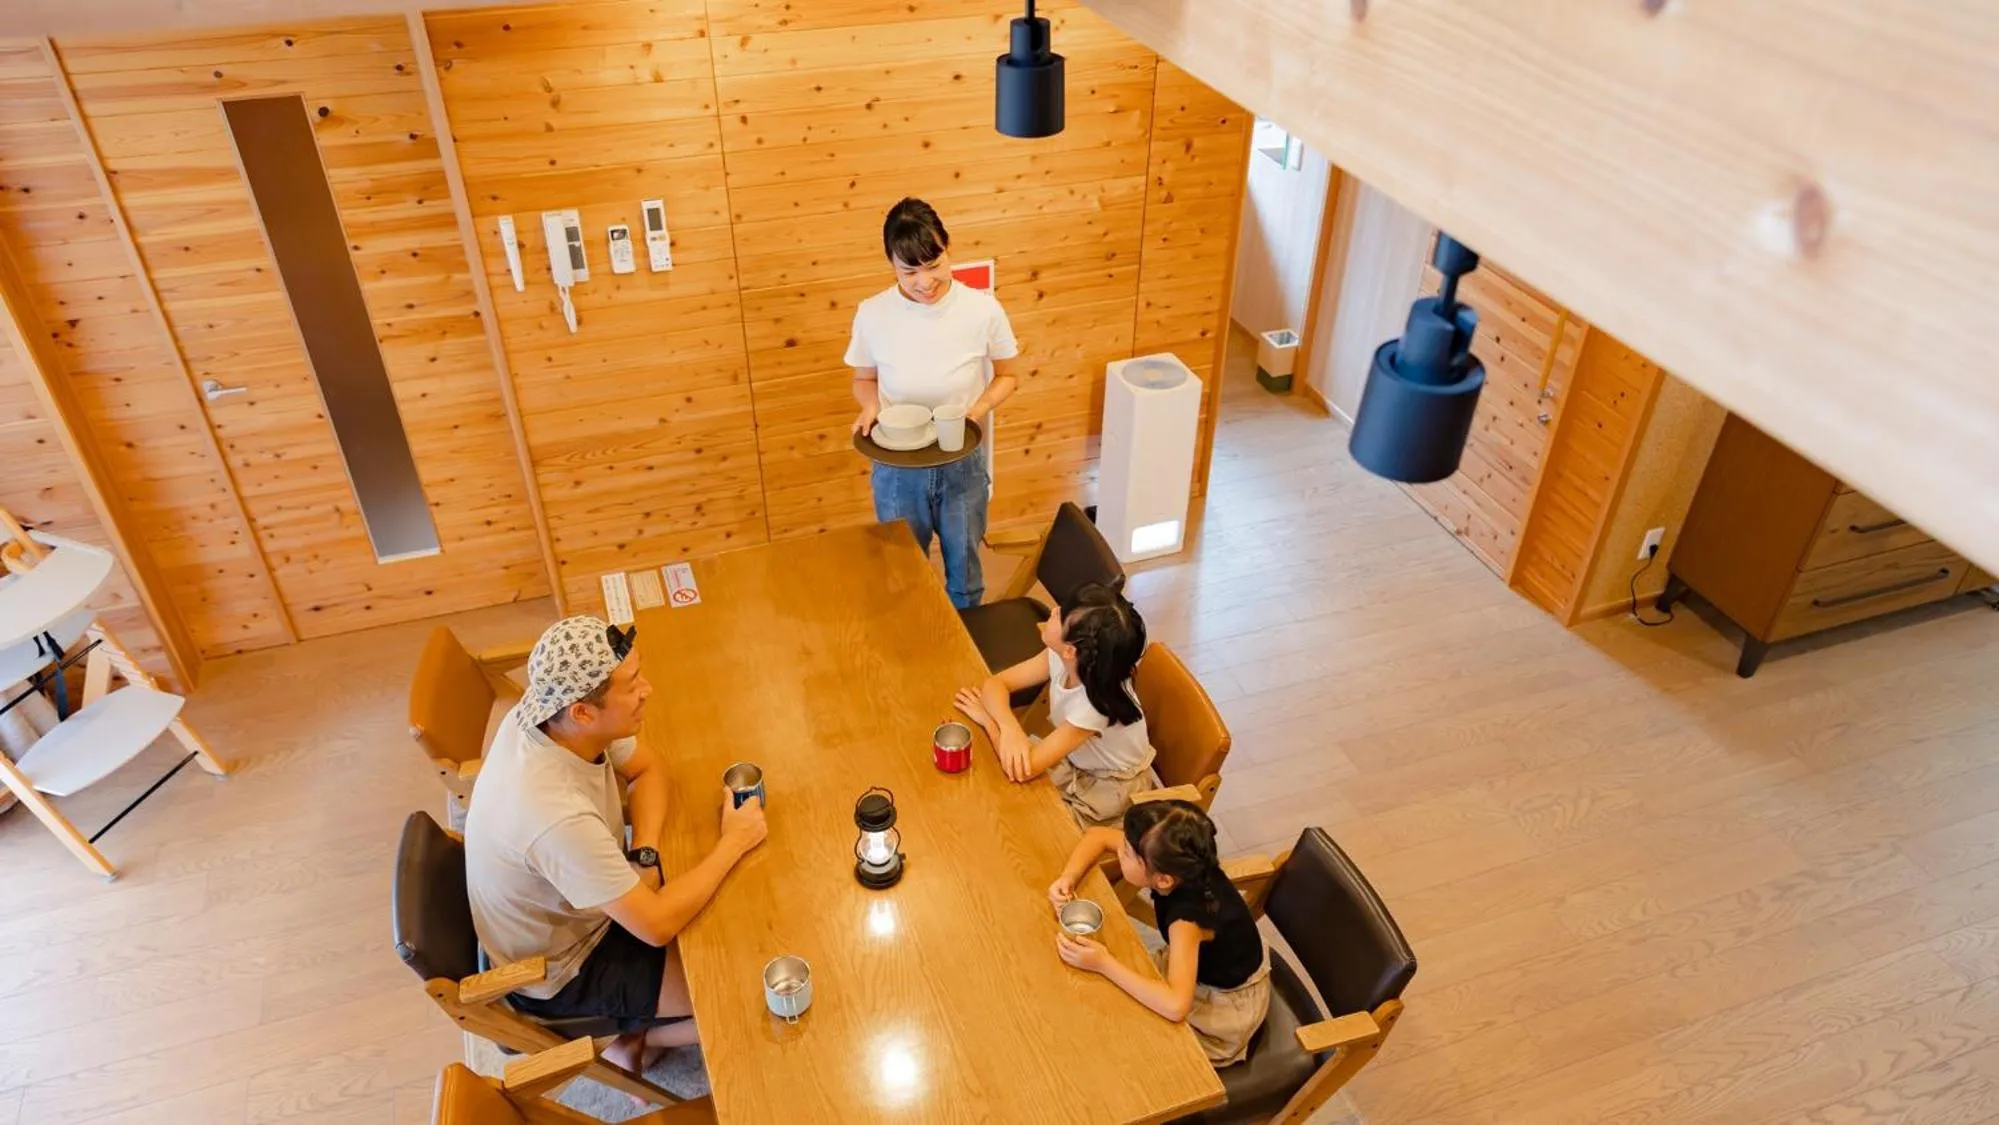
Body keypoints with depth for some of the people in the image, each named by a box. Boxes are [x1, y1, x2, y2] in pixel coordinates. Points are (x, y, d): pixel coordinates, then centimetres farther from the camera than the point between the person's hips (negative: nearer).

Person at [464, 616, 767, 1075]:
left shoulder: (549, 713, -19)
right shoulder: (557, 816, -42)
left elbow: (647, 769, -2)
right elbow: (656, 925, -33)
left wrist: (644, 855, -17)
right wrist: (733, 843, -24)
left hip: (570, 912, 7)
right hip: (560, 969, -7)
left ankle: (637, 1022, 23)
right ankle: (635, 1036, 17)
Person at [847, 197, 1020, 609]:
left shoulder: (983, 309, -17)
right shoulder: (872, 315, -15)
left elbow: (1006, 377, -1)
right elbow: (863, 380, 3)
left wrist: (977, 411, -20)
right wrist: (870, 404, -20)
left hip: (963, 466, 0)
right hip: (897, 470, 0)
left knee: (963, 571, 20)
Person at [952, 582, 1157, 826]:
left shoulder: (1096, 705, -39)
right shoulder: (1060, 658, -22)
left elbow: (1022, 772, -36)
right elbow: (995, 683, -16)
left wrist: (988, 719, -23)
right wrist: (1009, 727, -36)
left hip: (1110, 791, -6)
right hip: (1076, 762, 6)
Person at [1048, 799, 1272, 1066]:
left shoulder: (1189, 914, -39)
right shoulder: (1175, 864, -21)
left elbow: (1175, 1005, -48)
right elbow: (1098, 836, -8)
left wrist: (1104, 964, -41)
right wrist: (1068, 878, -25)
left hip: (1227, 1005, -6)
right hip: (1199, 960, 6)